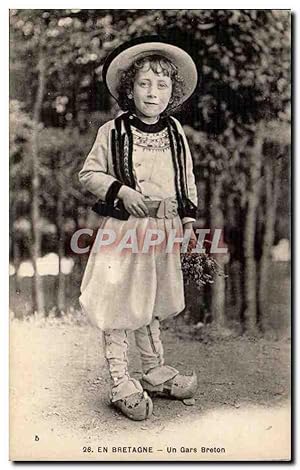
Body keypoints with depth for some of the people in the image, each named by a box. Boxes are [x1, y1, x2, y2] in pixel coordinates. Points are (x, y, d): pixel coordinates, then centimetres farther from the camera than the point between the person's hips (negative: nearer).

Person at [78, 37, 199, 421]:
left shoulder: (175, 132, 7)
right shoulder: (112, 132, -5)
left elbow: (187, 180, 13)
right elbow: (88, 174, -1)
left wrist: (188, 220, 7)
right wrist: (120, 190, -16)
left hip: (164, 230, 4)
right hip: (122, 229, -4)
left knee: (153, 304, 18)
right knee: (118, 305, 0)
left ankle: (154, 372, 32)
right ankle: (120, 382, 13)